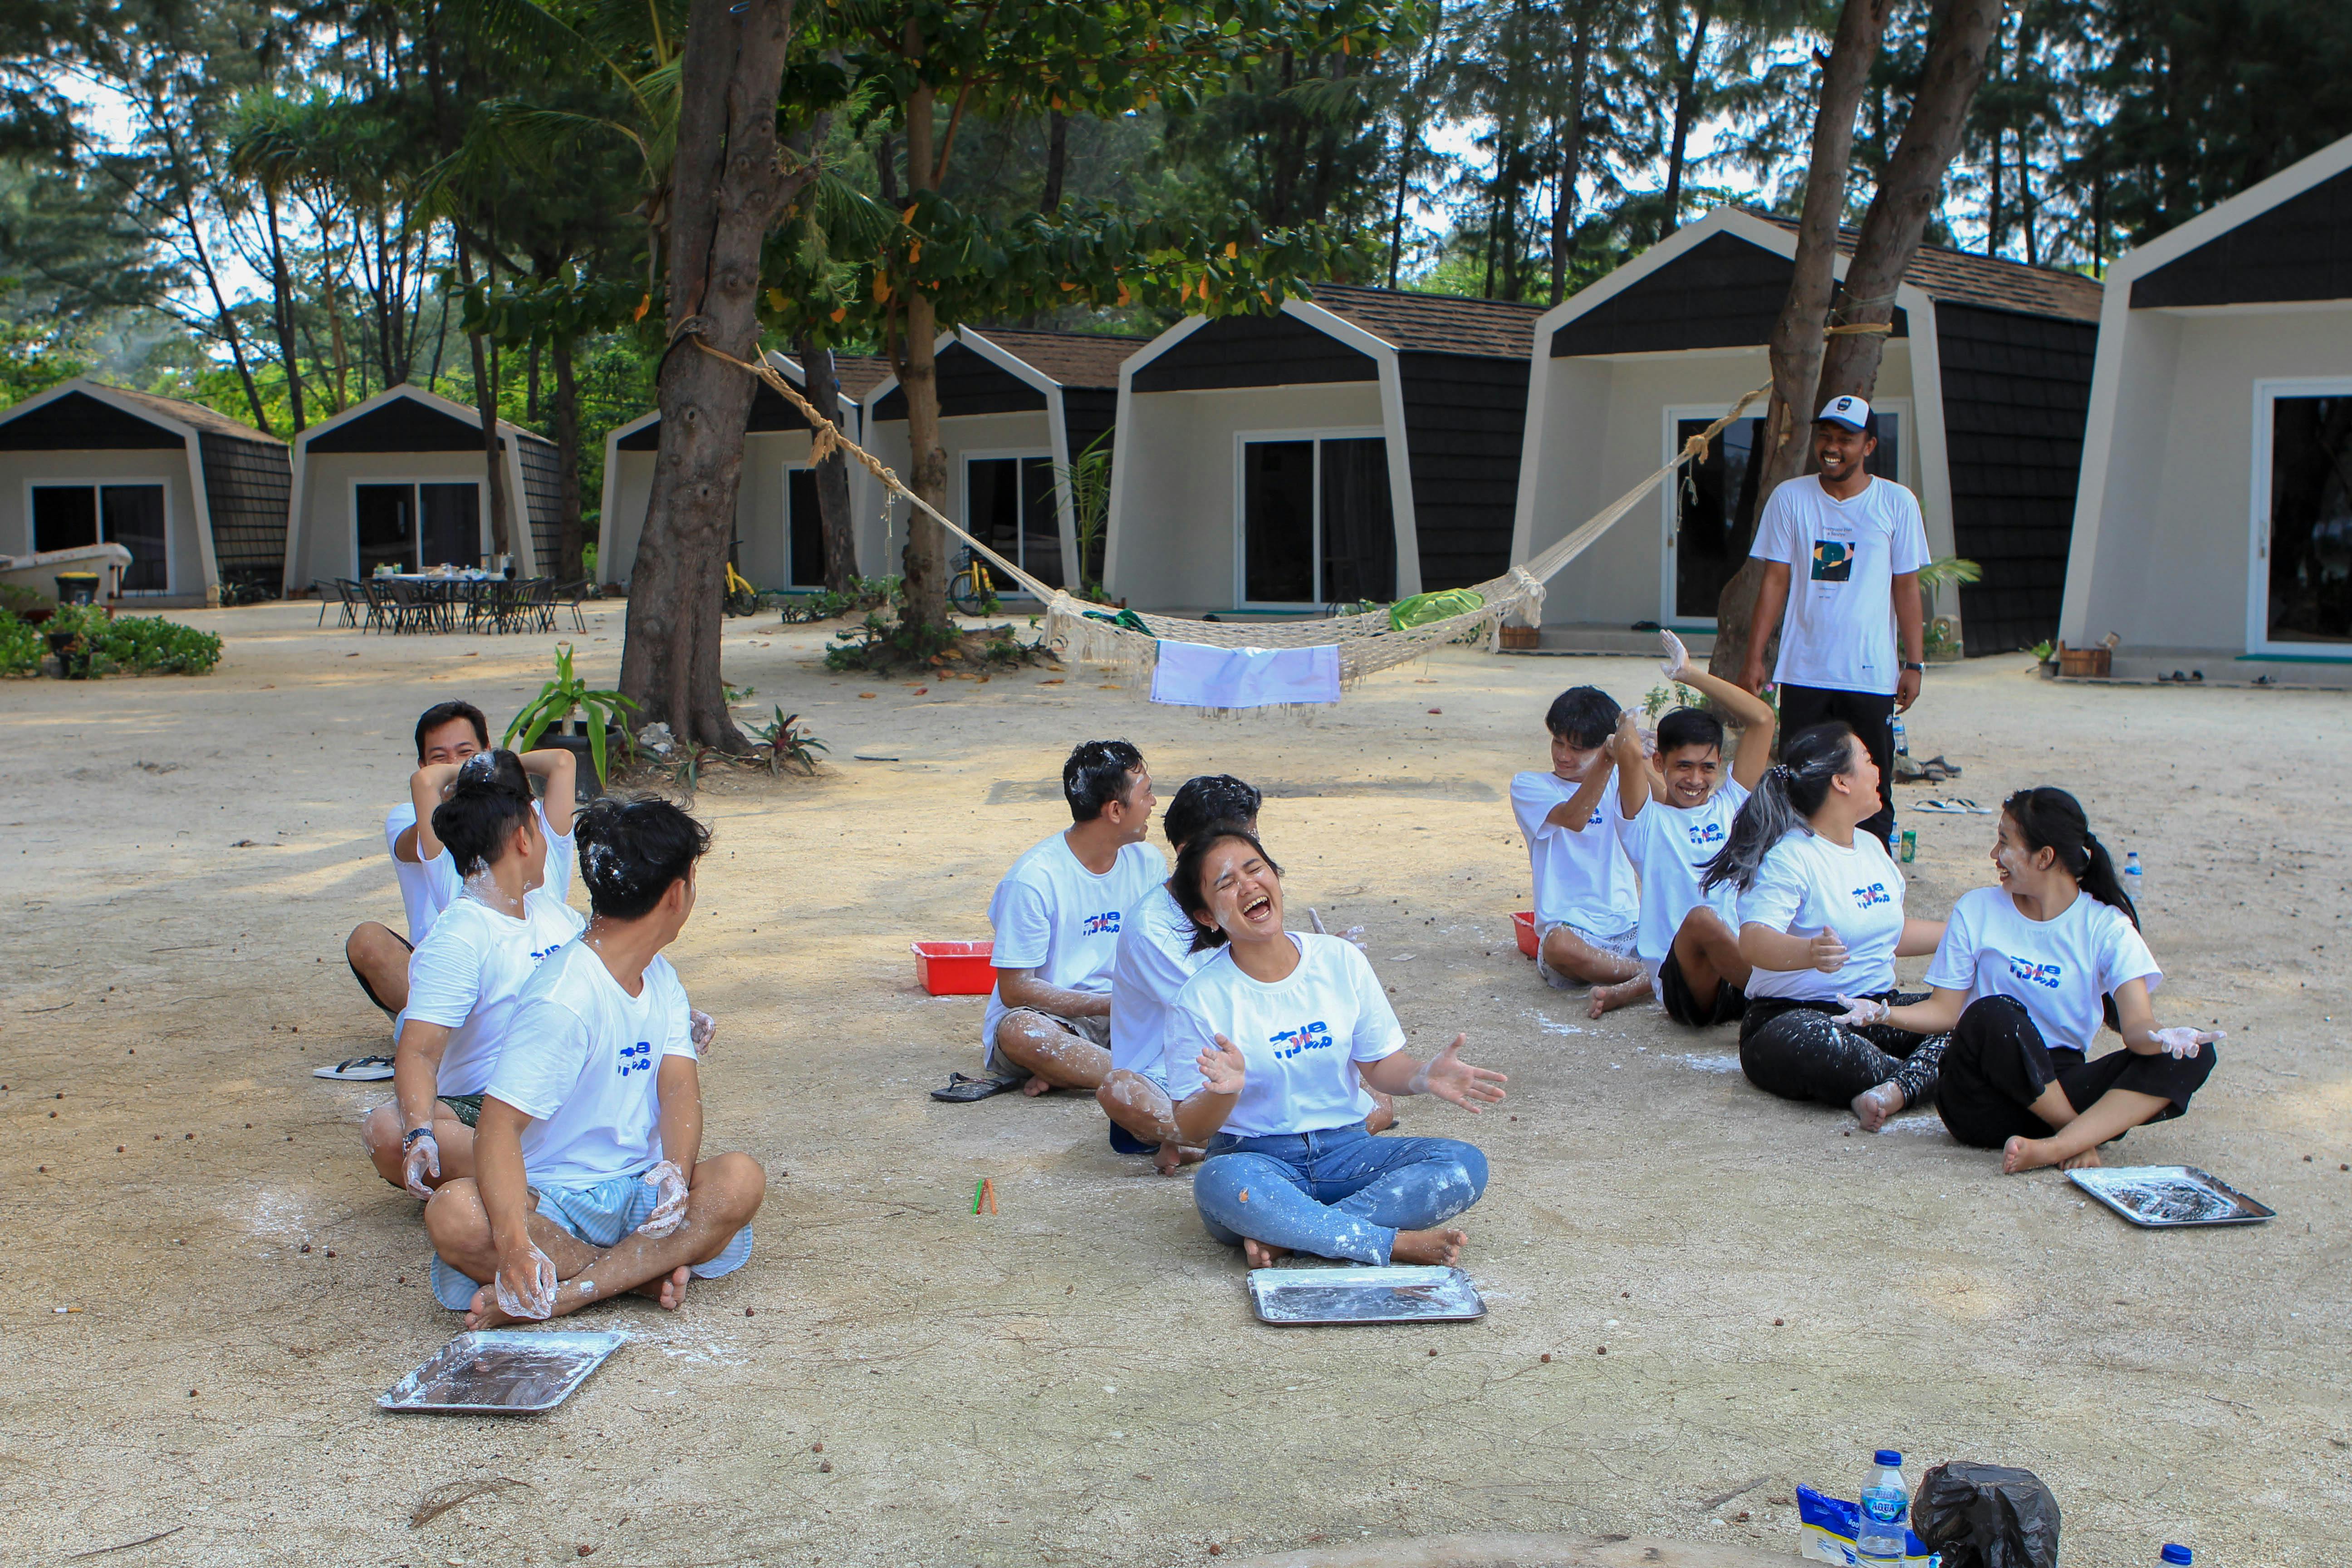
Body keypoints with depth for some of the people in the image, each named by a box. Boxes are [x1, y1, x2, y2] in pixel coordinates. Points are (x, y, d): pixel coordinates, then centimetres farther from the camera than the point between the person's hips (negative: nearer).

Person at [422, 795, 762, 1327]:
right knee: (454, 1215, -35)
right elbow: (499, 1127, -24)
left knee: (742, 1179, -24)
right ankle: (647, 1269, -26)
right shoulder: (563, 999, -17)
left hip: (639, 1190, 6)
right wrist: (514, 1241, -39)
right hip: (552, 1201, -5)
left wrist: (676, 1173, -24)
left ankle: (565, 1295, -29)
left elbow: (680, 1089, -2)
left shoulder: (663, 979, 10)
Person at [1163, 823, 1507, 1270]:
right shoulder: (1201, 1000, -6)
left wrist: (1422, 1077, -14)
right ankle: (1397, 1244, -25)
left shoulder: (1341, 960, 2)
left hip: (1346, 1149, 4)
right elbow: (1191, 1129, -6)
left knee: (1465, 1165, -20)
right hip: (1254, 1158, -3)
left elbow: (1379, 1065, 9)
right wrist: (1224, 1092, -28)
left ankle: (1285, 1237, -23)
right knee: (1220, 1183, -39)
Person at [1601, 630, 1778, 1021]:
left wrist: (1689, 674, 14)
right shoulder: (1649, 819, 3)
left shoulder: (1730, 805, 16)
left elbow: (1761, 719, 11)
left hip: (1740, 967, 8)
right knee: (1701, 918, -36)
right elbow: (1628, 751, -18)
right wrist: (1627, 727, 7)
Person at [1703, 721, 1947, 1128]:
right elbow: (1754, 941, -29)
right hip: (1794, 1014, -8)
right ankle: (1927, 1079, -25)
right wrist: (1809, 952, -49)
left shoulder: (1872, 848, 15)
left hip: (1879, 1011, 8)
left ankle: (1899, 1089, -36)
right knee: (1807, 1043, -42)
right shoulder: (1790, 857, -12)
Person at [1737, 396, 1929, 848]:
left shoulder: (1897, 503, 2)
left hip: (1872, 675, -1)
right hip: (1803, 671, 1)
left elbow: (1906, 587, 5)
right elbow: (1775, 581, 5)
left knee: (1872, 794, 3)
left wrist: (1914, 664, 1)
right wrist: (1753, 658, 0)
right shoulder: (1791, 498, 3)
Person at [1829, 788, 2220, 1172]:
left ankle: (2055, 1147, -36)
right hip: (1985, 1100, -1)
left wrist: (2160, 1038, -32)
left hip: (2061, 1089, 2)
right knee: (1993, 1014, -35)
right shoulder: (1976, 911, 5)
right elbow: (1945, 1011, 5)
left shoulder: (2107, 927, 2)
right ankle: (2083, 1136, -18)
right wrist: (1883, 1014, -14)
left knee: (2193, 1057, -21)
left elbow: (2137, 1025, -9)